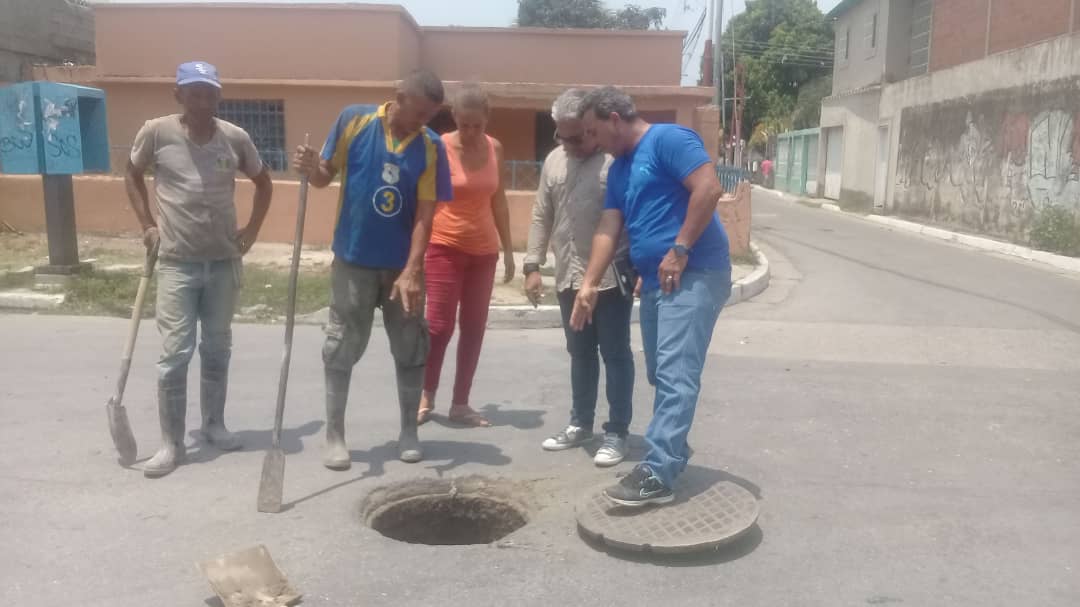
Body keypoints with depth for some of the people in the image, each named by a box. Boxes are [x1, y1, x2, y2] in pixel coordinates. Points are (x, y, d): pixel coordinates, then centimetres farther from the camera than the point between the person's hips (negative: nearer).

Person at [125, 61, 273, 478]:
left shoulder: (235, 138, -1)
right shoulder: (156, 133, -5)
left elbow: (263, 182, 14)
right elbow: (133, 174, 12)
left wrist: (252, 229, 6)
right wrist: (147, 224, 2)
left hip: (224, 261, 2)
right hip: (178, 262, -2)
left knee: (218, 349, 12)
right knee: (175, 353, -4)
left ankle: (214, 424, 28)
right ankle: (171, 443, 7)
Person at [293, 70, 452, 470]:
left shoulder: (432, 147, -5)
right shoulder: (353, 121, -6)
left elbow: (424, 215, -9)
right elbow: (326, 176, 2)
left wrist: (411, 271, -16)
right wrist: (311, 169, -22)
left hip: (402, 265, 1)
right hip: (353, 260, -1)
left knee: (410, 349, 9)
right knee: (341, 348, 4)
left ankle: (409, 430, 24)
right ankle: (334, 434, 17)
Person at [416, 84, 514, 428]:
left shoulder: (495, 149, 4)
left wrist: (508, 250, 11)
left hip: (484, 250, 5)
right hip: (445, 247, -4)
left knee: (474, 328, 6)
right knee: (438, 324, -5)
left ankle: (460, 404, 15)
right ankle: (426, 397, 16)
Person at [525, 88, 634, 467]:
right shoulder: (554, 161, 10)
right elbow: (542, 217, 14)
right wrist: (533, 265, 10)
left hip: (612, 277, -6)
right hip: (569, 278, 6)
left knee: (615, 354, 3)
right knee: (580, 354, 16)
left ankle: (617, 433, 13)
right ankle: (581, 424, 29)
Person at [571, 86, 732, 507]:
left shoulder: (668, 139, -7)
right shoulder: (619, 170, 19)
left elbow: (709, 189, -19)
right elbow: (608, 229, 14)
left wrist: (680, 250, -19)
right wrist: (589, 284, 6)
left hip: (695, 275, -9)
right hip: (654, 282, 10)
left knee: (675, 375, -13)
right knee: (662, 375, 15)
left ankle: (657, 474, -14)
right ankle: (673, 450, 28)